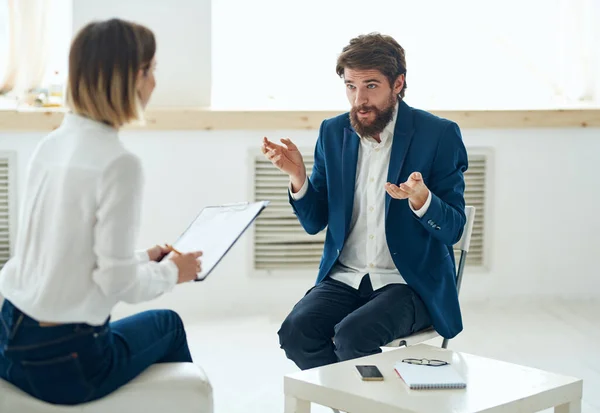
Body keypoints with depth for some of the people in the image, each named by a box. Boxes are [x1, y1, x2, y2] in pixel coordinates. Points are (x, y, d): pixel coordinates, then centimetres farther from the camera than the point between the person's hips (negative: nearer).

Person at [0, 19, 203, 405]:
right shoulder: (118, 163, -19)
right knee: (167, 325, 24)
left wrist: (145, 259, 15)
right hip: (63, 364, -6)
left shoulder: (52, 145, 3)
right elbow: (117, 282, -18)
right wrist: (170, 272, 1)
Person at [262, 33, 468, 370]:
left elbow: (453, 228, -7)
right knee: (296, 330, -23)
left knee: (352, 335, -31)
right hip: (345, 277, 4)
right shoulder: (333, 133, 6)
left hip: (412, 283, -4)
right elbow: (314, 222, 10)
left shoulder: (439, 135, -7)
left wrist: (420, 199, -28)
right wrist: (298, 175, -10)